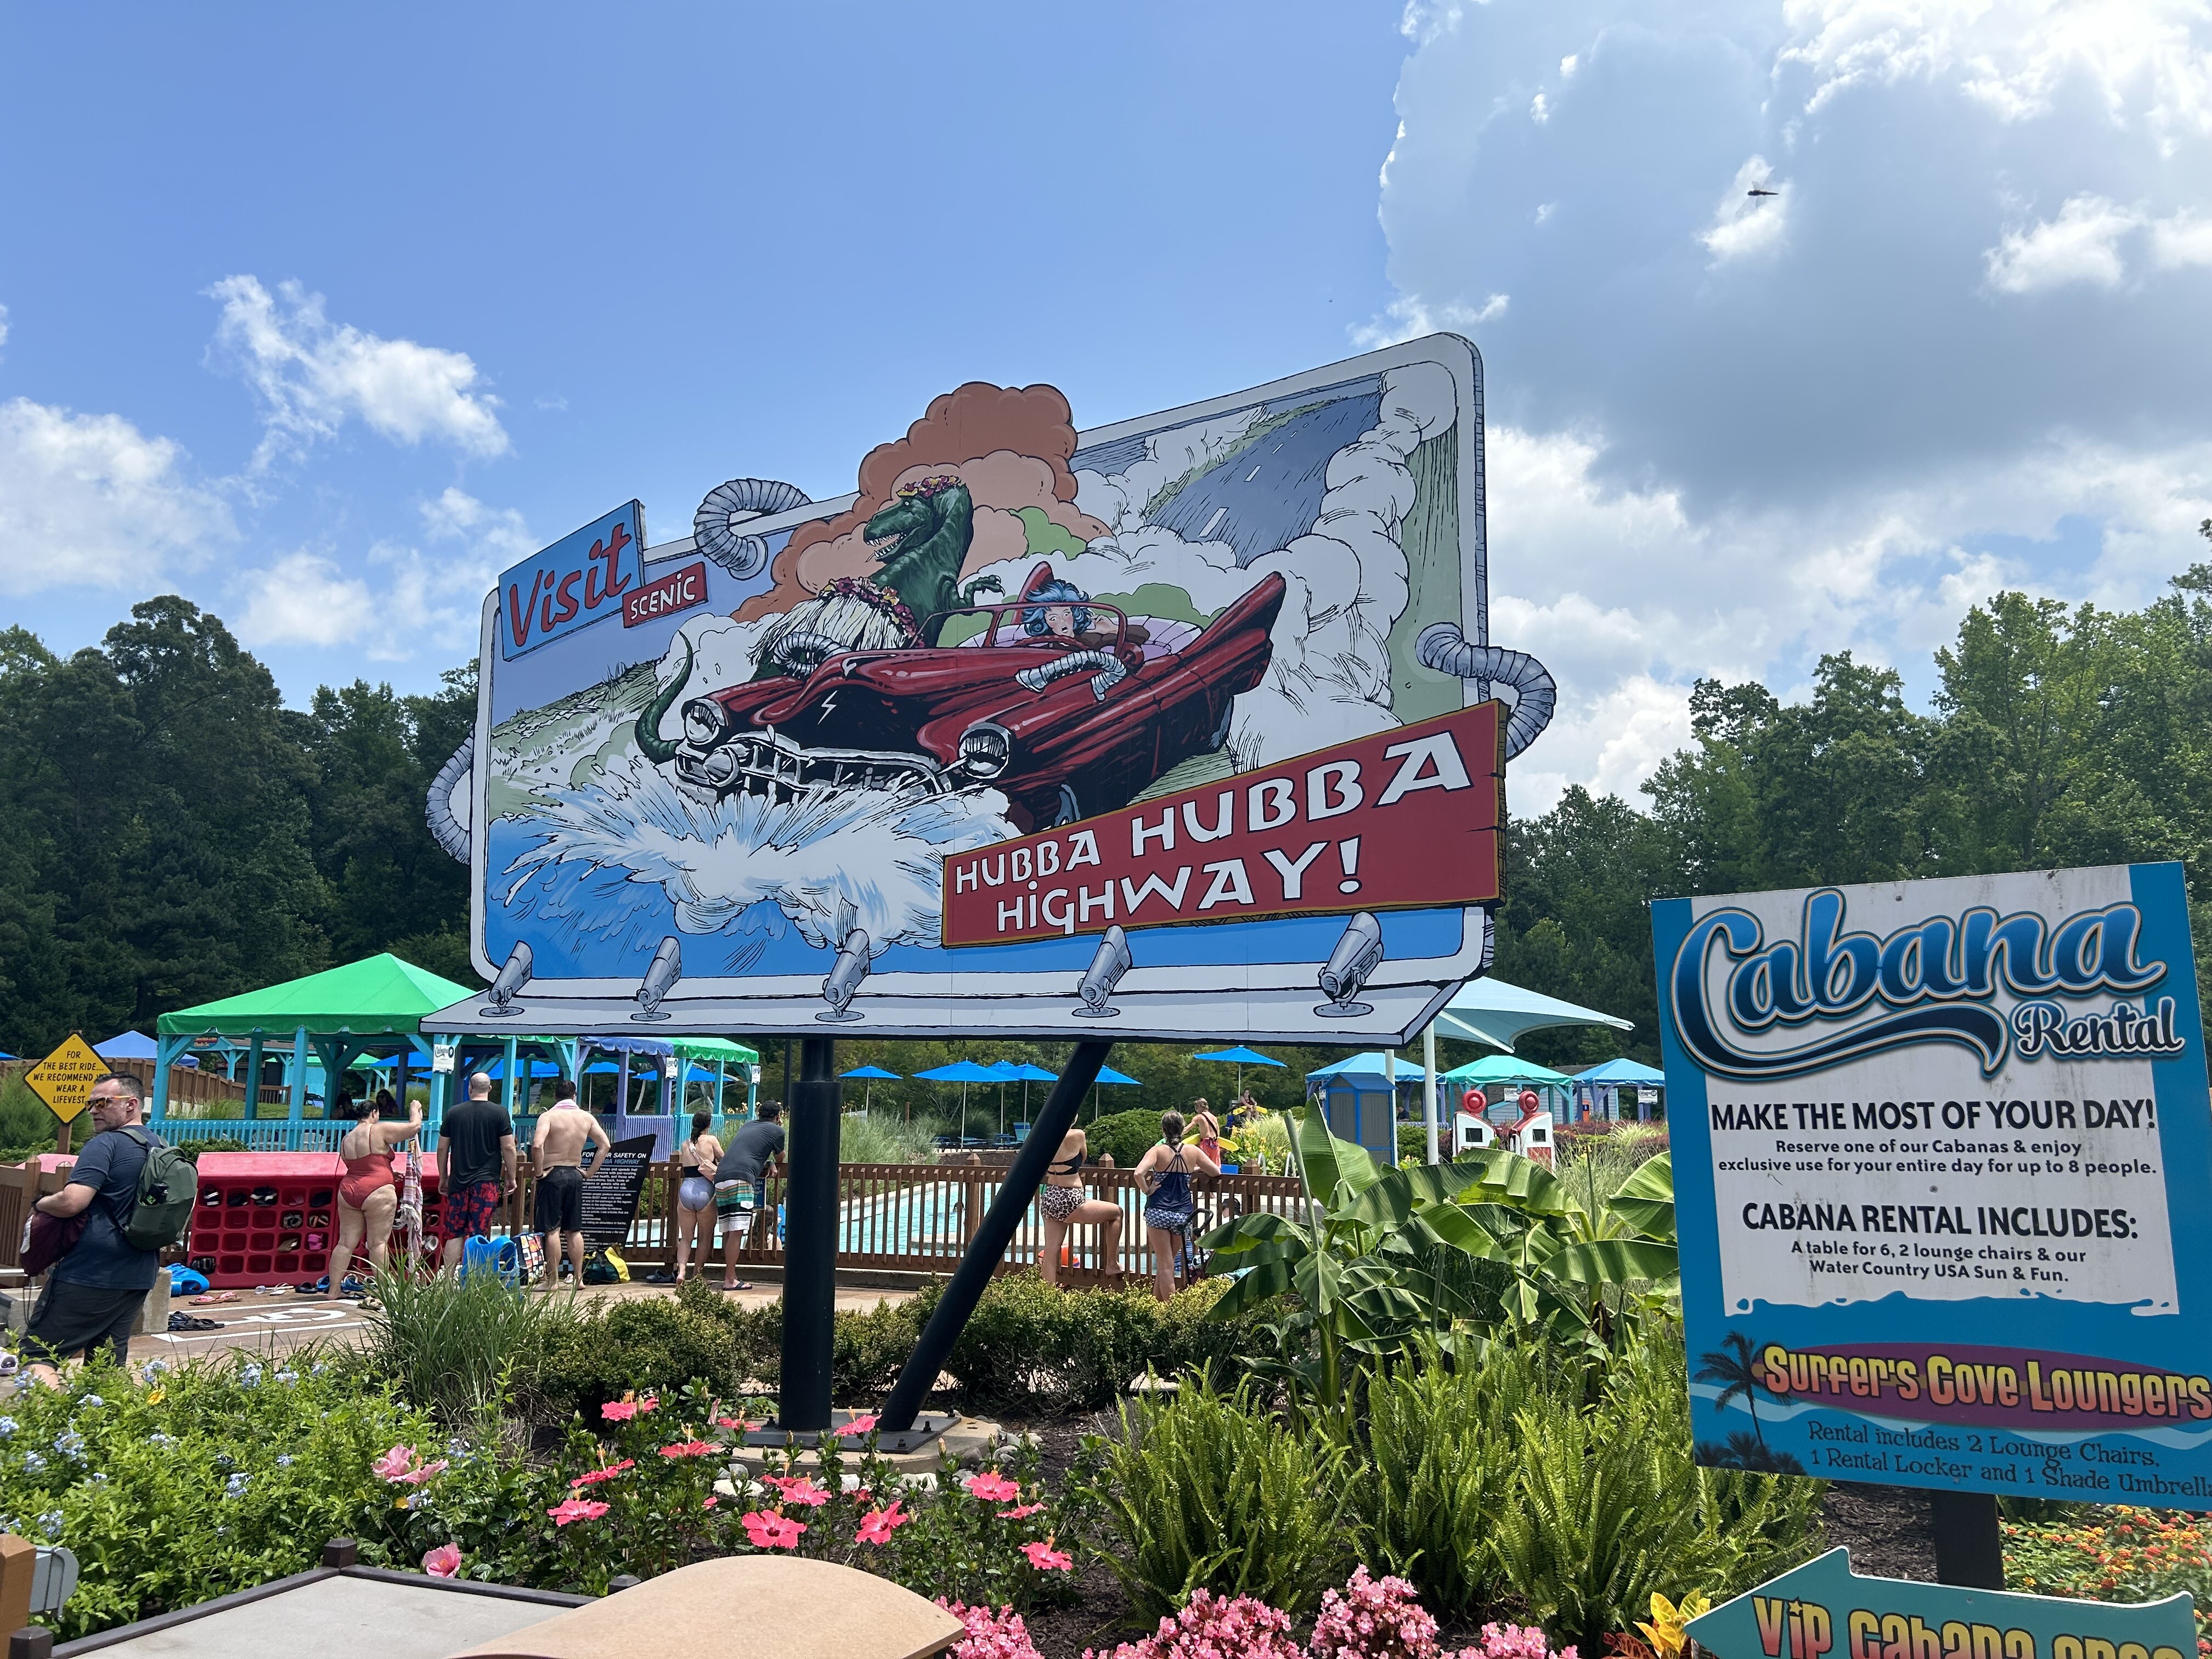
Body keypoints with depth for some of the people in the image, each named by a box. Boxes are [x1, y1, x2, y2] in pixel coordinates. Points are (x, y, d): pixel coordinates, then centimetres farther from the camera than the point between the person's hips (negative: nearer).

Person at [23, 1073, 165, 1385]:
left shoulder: (105, 1144, -13)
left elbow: (71, 1202, -22)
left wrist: (42, 1203, -4)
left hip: (91, 1274, -8)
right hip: (140, 1277, 8)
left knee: (38, 1354, -1)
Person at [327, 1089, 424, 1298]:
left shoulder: (346, 1139, 16)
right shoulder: (380, 1130, -6)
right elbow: (415, 1126, -6)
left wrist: (390, 1175, 33)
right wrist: (415, 1109, 13)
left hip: (348, 1192, 7)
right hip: (377, 1194, -6)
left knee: (346, 1243, 9)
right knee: (379, 1243, -3)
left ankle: (334, 1290, 10)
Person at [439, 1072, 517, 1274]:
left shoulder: (454, 1113, 7)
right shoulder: (500, 1113, -2)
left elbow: (443, 1149, 11)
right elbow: (508, 1147, -4)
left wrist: (443, 1178, 21)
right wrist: (511, 1178, 5)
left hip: (458, 1181, 3)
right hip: (487, 1181, -3)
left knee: (454, 1233, 9)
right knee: (477, 1233, -3)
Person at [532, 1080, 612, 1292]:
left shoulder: (549, 1116, -9)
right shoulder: (587, 1118, 5)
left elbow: (537, 1145, -25)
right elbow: (606, 1145, 2)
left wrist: (539, 1172, -13)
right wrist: (591, 1171, 8)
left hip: (553, 1175, -5)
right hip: (575, 1175, 5)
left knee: (553, 1230, -1)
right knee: (574, 1230, 12)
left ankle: (553, 1280, 0)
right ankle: (578, 1277, 15)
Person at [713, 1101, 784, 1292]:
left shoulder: (748, 1126, 29)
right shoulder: (776, 1130, 9)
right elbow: (780, 1158, 23)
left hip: (720, 1178, 8)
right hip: (740, 1179, -8)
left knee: (728, 1233, 10)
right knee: (736, 1232, -9)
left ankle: (729, 1277, 13)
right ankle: (730, 1281, -12)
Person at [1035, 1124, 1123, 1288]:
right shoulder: (1077, 1135, -15)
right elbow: (1081, 1161, 3)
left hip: (1049, 1198, 6)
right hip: (1069, 1201, -6)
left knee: (1051, 1251, 10)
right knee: (1117, 1212, 13)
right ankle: (1111, 1264, 19)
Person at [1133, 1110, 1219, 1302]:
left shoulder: (1158, 1150, -5)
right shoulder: (1192, 1151, 3)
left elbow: (1138, 1174, -21)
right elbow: (1216, 1172, 11)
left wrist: (1147, 1190, -5)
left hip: (1158, 1212, -3)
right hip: (1184, 1214, 3)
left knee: (1165, 1265, 1)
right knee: (1166, 1263, 18)